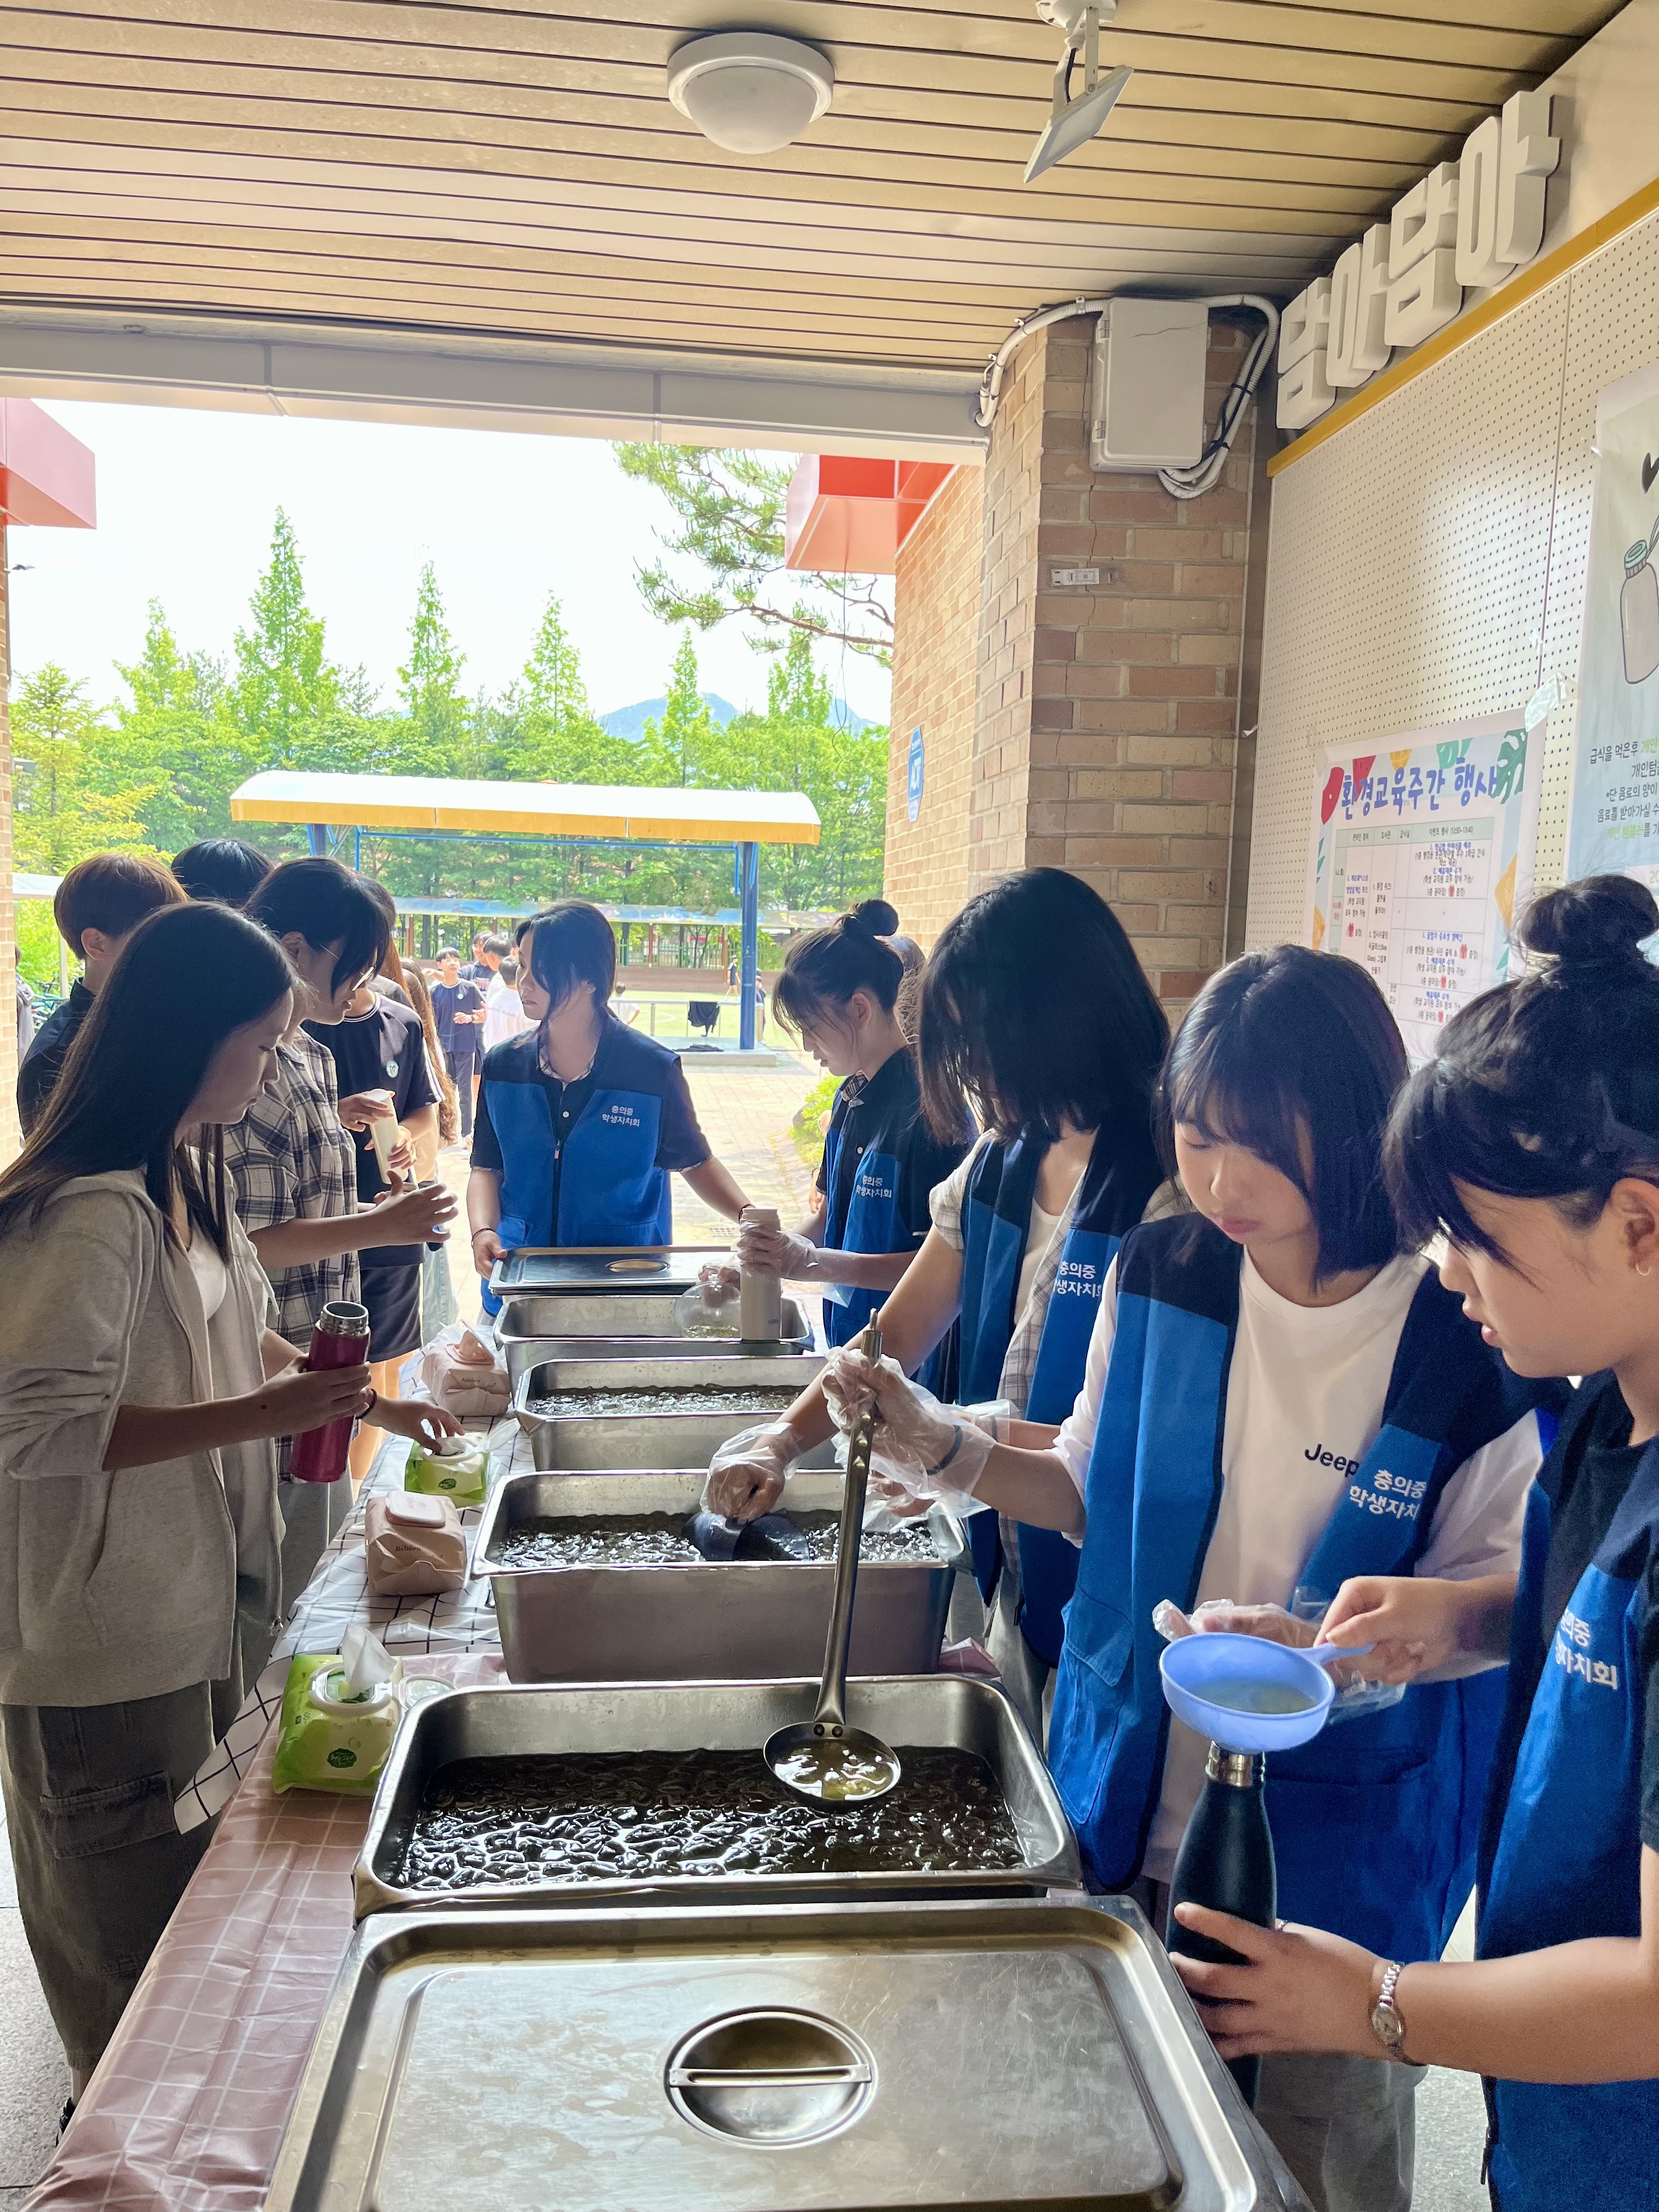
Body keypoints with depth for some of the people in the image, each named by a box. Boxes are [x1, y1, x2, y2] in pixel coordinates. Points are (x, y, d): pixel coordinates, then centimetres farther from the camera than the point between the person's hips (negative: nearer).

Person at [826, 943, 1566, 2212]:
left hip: (1337, 1838, -3)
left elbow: (1487, 1605, -9)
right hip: (1137, 1795, 3)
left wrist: (1316, 1642, -27)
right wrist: (941, 1447, -12)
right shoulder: (1159, 1275, -8)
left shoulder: (1468, 1341, -19)